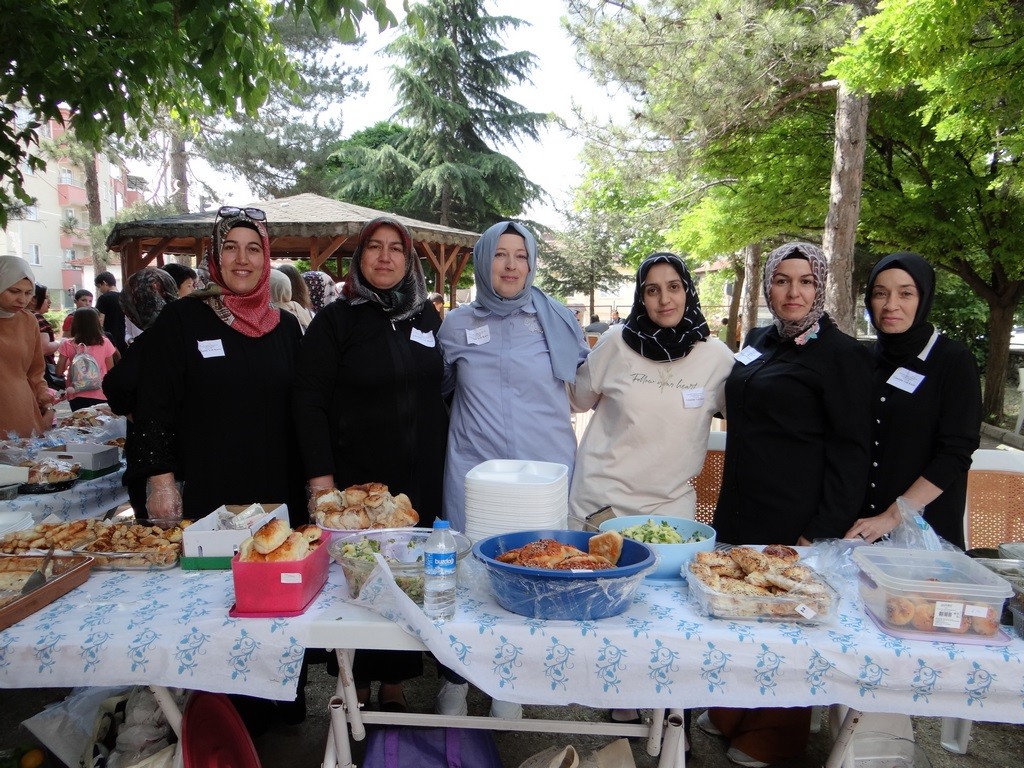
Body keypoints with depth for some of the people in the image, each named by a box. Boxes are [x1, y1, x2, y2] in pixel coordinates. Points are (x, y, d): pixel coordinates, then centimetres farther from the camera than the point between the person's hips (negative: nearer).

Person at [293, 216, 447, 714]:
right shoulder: (335, 320, -3)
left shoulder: (426, 316, 8)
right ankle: (356, 684, 25)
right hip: (356, 479, -3)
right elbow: (310, 402, -8)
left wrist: (442, 463, 11)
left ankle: (394, 682, 27)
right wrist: (320, 478, -14)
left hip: (419, 479, 4)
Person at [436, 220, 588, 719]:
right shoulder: (457, 324, 5)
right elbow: (438, 389, 20)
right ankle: (455, 679, 26)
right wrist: (475, 416, 11)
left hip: (545, 468, 0)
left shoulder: (557, 319, 3)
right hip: (472, 468, 1)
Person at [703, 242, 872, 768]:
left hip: (795, 522, -7)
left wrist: (825, 531, -17)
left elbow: (850, 449, -12)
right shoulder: (758, 341, 10)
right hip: (740, 510, 7)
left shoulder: (841, 355, -11)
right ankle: (731, 713, 38)